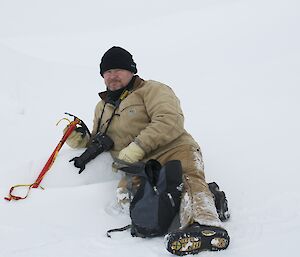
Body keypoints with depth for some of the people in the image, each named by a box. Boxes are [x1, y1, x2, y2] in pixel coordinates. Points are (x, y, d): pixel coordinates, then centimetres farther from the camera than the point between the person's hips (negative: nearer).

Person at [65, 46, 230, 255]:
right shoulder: (102, 107, 29)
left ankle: (205, 224, -60)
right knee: (125, 193, -29)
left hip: (174, 150, -4)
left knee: (188, 178, -36)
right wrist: (80, 140, 14)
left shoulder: (151, 89, 7)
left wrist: (138, 146, -18)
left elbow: (171, 121, -10)